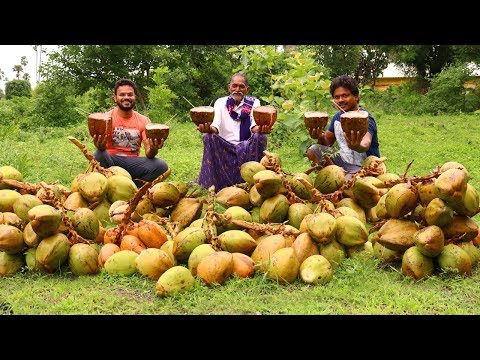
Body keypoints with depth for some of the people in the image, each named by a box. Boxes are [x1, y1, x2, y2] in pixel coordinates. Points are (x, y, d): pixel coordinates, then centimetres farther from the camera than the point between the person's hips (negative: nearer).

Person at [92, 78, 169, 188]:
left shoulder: (144, 121, 6)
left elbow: (148, 153, -3)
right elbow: (102, 145, -13)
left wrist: (153, 150, -29)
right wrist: (100, 147, -38)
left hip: (132, 162, 2)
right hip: (111, 161, -2)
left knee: (161, 166, -24)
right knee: (98, 156, -36)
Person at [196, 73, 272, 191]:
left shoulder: (253, 102, 4)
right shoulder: (220, 102, 5)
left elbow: (254, 127, -12)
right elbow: (215, 126, -11)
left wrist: (260, 129, -39)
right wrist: (208, 128, -37)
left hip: (248, 147, 0)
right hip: (224, 147, 0)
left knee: (260, 137, -29)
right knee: (208, 136, -27)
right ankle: (214, 184, -21)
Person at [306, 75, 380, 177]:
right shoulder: (338, 117, 5)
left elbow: (366, 144, -40)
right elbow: (327, 142, 12)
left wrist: (357, 147, -66)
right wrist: (320, 137, -14)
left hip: (365, 165, -8)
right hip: (345, 161, 8)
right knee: (313, 151, -4)